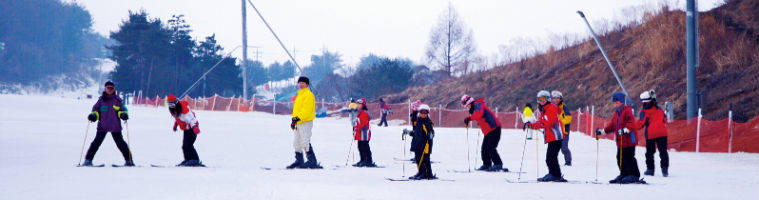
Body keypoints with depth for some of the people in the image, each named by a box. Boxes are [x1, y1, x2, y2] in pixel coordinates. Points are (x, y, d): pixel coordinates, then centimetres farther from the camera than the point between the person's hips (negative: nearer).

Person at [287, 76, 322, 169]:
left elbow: (307, 110, -19)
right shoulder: (299, 95, 21)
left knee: (305, 142, -14)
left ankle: (312, 162, -13)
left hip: (305, 122, -10)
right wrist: (294, 120, 20)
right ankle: (299, 161, 17)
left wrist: (298, 118, -24)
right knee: (296, 143, 11)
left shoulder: (308, 95, -9)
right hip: (298, 123, 10)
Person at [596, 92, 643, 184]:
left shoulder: (627, 111, -8)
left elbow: (631, 123, -21)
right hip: (620, 141, 9)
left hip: (628, 140, -9)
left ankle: (634, 175, -4)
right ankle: (624, 174, 20)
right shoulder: (617, 113, 19)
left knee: (628, 157, -9)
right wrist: (603, 131, 22)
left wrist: (626, 130, -36)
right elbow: (612, 125, 27)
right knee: (620, 158, 10)